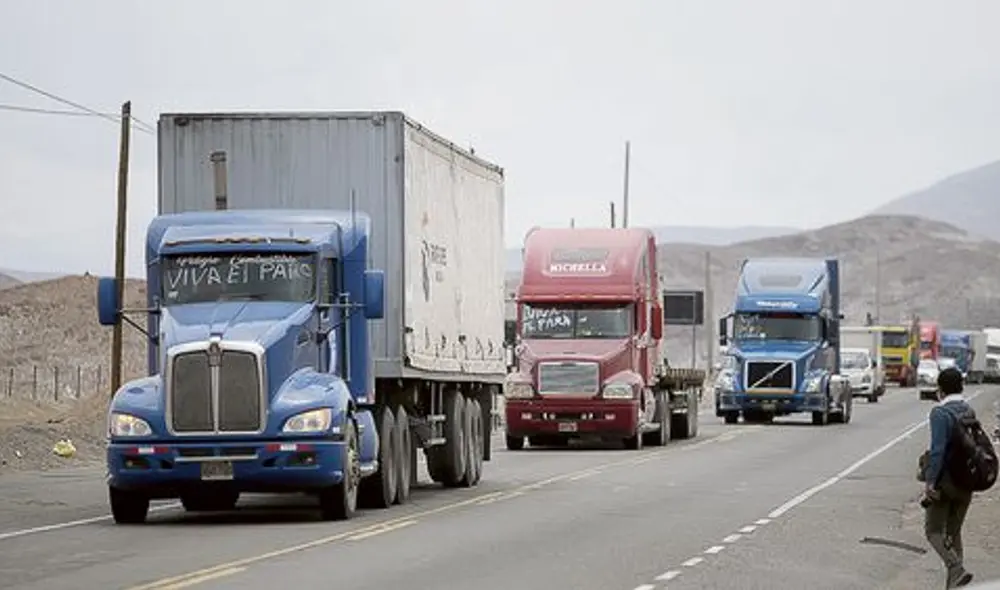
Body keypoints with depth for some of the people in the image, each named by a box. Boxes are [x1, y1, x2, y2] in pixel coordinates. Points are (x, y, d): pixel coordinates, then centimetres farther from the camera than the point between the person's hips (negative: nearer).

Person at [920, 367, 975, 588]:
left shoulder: (940, 413, -15)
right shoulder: (970, 411, 7)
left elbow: (938, 449, -23)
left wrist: (929, 481, -22)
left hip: (945, 481, -7)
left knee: (934, 531, 4)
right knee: (954, 532, 17)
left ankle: (957, 570, -18)